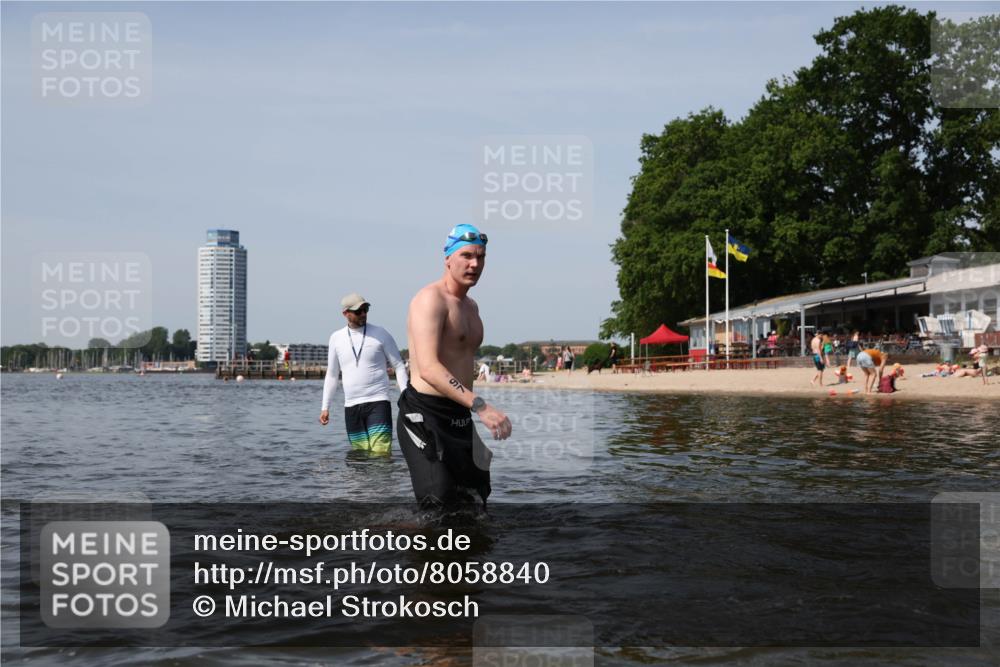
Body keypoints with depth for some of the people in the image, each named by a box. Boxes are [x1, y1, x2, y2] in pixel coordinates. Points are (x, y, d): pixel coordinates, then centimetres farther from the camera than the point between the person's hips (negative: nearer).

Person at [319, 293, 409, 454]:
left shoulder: (380, 334, 0)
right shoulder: (336, 338, 9)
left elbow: (399, 366, 2)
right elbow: (332, 375, 16)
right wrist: (325, 407, 11)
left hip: (378, 402, -3)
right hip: (351, 406, 4)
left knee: (380, 453, -14)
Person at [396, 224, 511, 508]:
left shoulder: (471, 306, 17)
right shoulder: (431, 299, -14)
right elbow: (428, 368, -27)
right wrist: (480, 406, -35)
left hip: (460, 418, 9)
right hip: (425, 414, -9)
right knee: (440, 505, -16)